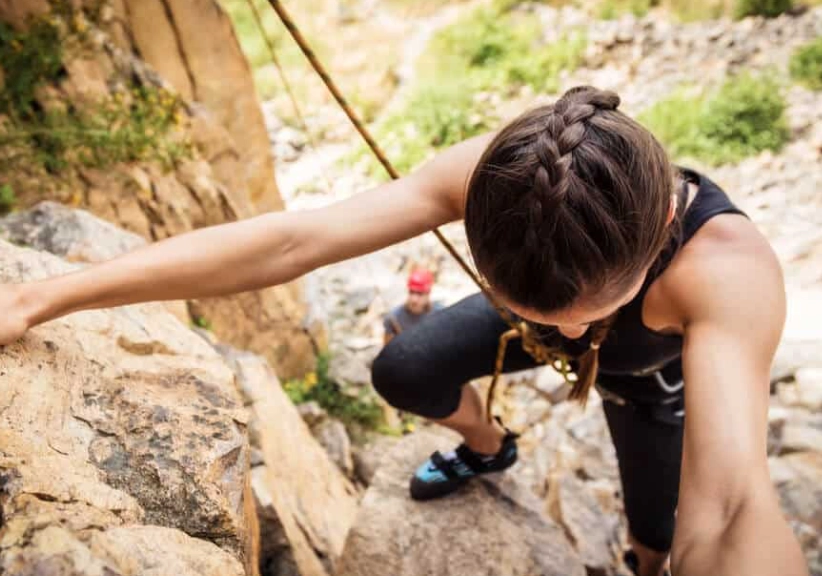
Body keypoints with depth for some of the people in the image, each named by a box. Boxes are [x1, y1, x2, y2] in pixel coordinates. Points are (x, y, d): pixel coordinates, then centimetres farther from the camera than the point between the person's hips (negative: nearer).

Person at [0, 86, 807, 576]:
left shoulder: (725, 265, -48)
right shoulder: (489, 174, -40)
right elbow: (290, 240, -43)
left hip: (656, 371, -2)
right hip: (534, 310, 2)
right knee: (402, 372, -6)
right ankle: (487, 449, 30)